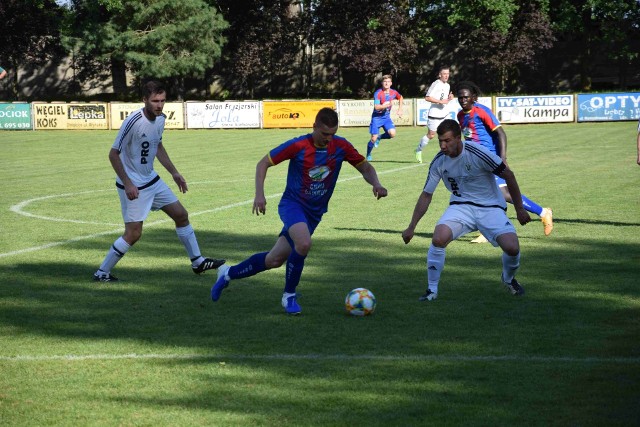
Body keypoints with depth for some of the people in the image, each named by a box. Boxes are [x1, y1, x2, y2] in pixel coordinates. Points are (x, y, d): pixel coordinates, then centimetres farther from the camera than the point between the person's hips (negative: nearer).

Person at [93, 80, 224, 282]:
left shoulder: (160, 119, 0)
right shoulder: (133, 121, -25)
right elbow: (113, 154, -20)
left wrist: (174, 172, 17)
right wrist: (127, 184, -23)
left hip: (152, 180, 8)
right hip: (133, 186, -8)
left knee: (181, 215, 13)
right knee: (133, 234, -10)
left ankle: (197, 262, 28)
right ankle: (102, 273, 3)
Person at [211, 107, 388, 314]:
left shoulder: (340, 146, -6)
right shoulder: (298, 146, -16)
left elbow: (365, 167, 5)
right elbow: (263, 163, -8)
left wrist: (376, 184, -15)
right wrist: (259, 195, -20)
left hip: (314, 212, 5)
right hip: (293, 203, -5)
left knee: (274, 260, 8)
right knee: (304, 244, -33)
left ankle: (228, 273, 31)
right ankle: (289, 295, -12)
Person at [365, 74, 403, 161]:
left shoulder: (393, 92, -3)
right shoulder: (378, 93, -18)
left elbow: (400, 98, 21)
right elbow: (376, 107, -27)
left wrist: (400, 109, 15)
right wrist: (387, 105, -35)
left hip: (386, 117, 4)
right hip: (377, 117, -4)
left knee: (392, 134, -20)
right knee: (373, 138, -6)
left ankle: (379, 138, 12)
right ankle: (368, 155, 18)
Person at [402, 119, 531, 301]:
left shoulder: (477, 153, -21)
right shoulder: (439, 162, -7)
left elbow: (508, 175, -9)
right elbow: (426, 195, 5)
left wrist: (520, 209, -4)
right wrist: (411, 227, 3)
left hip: (490, 207, -2)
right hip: (461, 206, 2)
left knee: (512, 247, -21)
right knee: (438, 238, -27)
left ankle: (509, 279, 16)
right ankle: (432, 289, -9)